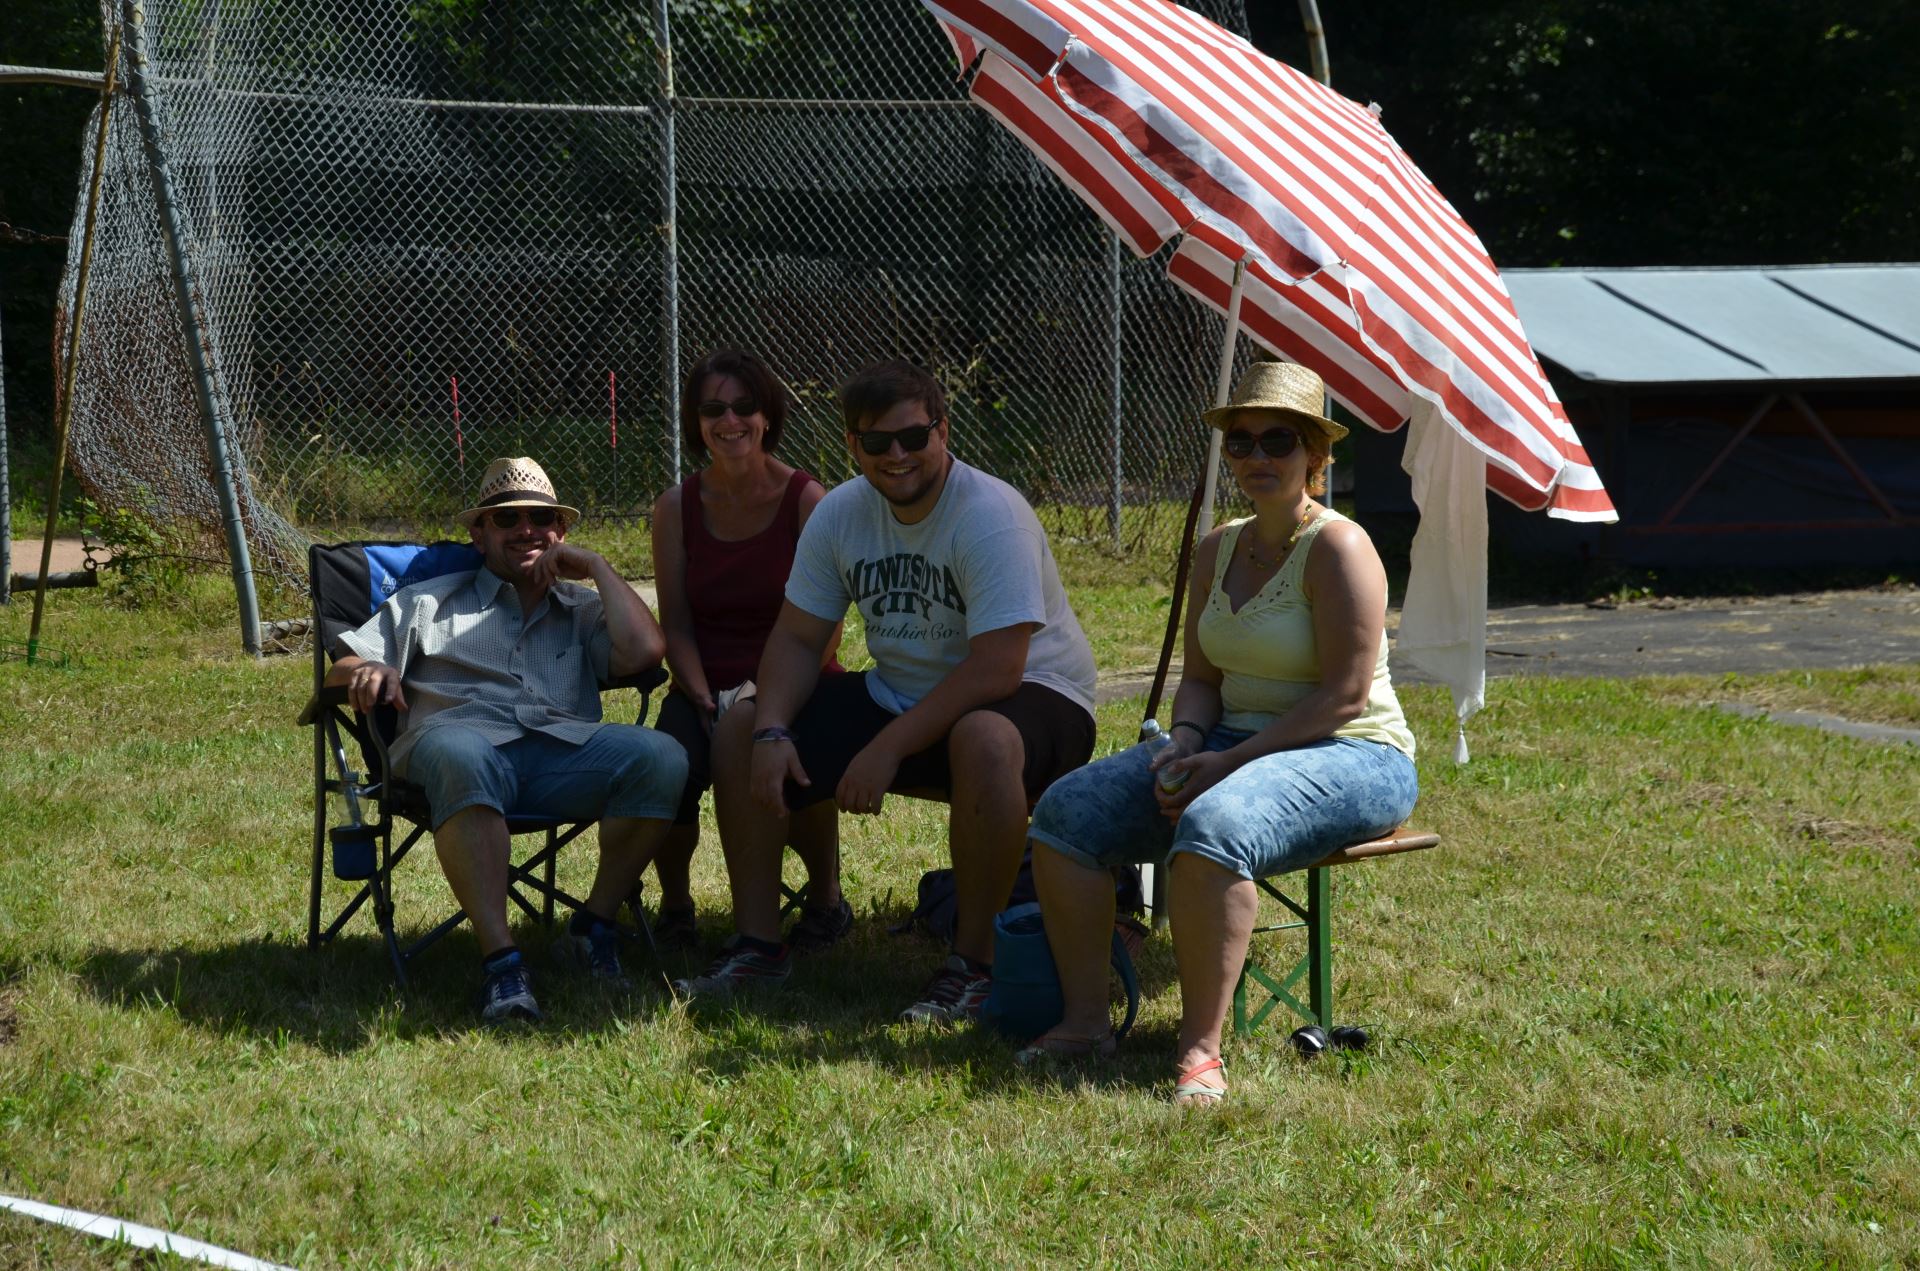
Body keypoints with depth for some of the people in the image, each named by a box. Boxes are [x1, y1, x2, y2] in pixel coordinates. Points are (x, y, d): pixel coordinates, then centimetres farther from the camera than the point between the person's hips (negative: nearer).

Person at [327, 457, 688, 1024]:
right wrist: (371, 672, -2)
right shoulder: (429, 601, 31)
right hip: (463, 733, -2)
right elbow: (342, 672, 22)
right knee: (461, 758, -42)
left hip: (564, 748, 2)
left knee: (662, 756, -29)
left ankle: (596, 920, -14)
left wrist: (596, 567, 18)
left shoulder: (582, 609, 31)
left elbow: (644, 650, 9)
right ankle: (499, 960, -47)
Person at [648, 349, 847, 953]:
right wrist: (706, 702, -13)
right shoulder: (677, 508, 5)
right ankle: (673, 902, 0)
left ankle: (825, 898, -4)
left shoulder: (806, 501, -4)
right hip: (704, 687, 2)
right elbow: (676, 625, 4)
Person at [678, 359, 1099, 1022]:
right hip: (898, 695, 7)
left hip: (1030, 698, -7)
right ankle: (758, 945, 4)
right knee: (737, 734, -3)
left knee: (984, 739, -43)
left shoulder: (991, 515, -23)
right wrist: (770, 732, -16)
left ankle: (972, 961, -27)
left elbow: (995, 670, -29)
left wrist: (887, 749, -30)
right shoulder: (841, 513, -1)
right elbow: (796, 639, 4)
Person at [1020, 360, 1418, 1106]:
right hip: (1236, 746, 8)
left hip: (1352, 758, -8)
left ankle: (1200, 1050, -32)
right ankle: (1086, 1021, -6)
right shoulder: (1218, 551, 12)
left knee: (1215, 826, -39)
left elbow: (1344, 693, -19)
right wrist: (1186, 743, -7)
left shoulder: (1336, 547, -13)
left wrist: (1231, 762, -20)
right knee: (1068, 812, -9)